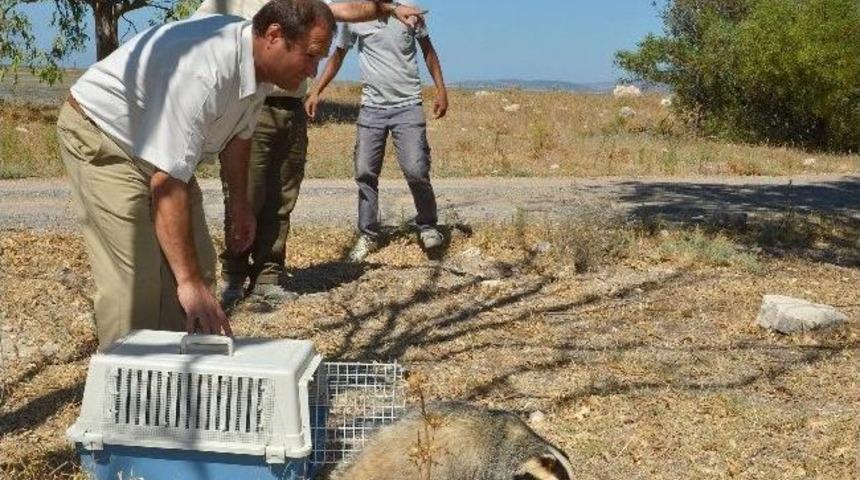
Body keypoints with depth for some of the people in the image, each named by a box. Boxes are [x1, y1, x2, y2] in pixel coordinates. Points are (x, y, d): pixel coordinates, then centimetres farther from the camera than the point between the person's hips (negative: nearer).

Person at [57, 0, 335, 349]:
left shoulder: (258, 64, -9)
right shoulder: (202, 71, -37)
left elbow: (238, 135, 11)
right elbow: (167, 182, -38)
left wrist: (239, 203, 19)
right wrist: (188, 281, -37)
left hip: (162, 149, 9)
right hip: (100, 136, -9)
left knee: (198, 265, 5)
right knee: (135, 280, -17)